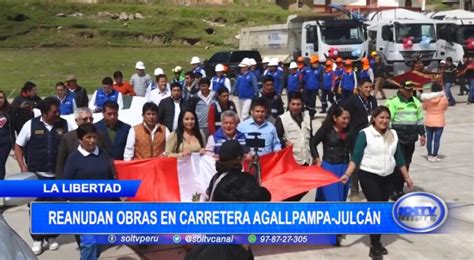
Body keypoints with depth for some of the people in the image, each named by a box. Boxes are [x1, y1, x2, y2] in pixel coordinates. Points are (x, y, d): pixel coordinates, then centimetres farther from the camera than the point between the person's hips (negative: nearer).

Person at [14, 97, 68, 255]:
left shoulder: (64, 125, -2)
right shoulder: (31, 125, -3)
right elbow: (18, 146, 5)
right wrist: (23, 166, -5)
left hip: (58, 175, 1)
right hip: (36, 175, -1)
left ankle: (51, 237, 26)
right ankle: (37, 240, 17)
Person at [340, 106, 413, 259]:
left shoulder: (393, 134, 4)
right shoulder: (365, 134, -12)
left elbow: (399, 158, 11)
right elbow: (356, 157, -15)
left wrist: (406, 177, 12)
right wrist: (347, 174, -25)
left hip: (387, 178, 6)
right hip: (369, 177, -5)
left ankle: (376, 242, 25)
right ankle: (374, 247, 0)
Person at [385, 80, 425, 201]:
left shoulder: (416, 102, 11)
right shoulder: (393, 102, -9)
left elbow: (420, 119, 19)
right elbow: (388, 120, -11)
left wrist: (422, 134, 15)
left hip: (410, 139, 6)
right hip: (397, 139, -6)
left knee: (406, 164, 10)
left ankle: (399, 189, 21)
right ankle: (394, 191, 3)